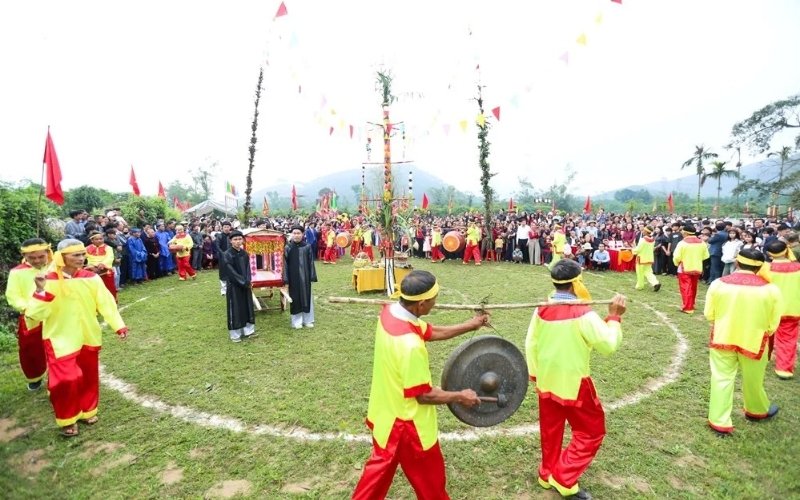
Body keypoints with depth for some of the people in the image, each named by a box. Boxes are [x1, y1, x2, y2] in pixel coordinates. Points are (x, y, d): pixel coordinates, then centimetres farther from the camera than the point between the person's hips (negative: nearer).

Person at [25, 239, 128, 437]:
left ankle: (87, 411, 35)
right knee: (65, 380, -5)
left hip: (88, 337, 3)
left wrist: (119, 326, -12)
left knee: (89, 377, 14)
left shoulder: (92, 278, -6)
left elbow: (106, 303, -5)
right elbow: (36, 314, -16)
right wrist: (41, 291, -31)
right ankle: (67, 420, 17)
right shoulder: (48, 281, -12)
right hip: (60, 340, -3)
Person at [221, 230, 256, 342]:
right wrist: (244, 283, -17)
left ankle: (248, 330, 22)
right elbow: (231, 272, -17)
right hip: (233, 286, -6)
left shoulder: (244, 254, 6)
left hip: (245, 285, 6)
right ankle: (235, 334, 12)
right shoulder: (227, 255, -12)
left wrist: (248, 282, -12)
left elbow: (247, 269, 5)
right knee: (235, 309, 1)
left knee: (247, 307, 11)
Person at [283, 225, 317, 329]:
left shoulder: (307, 247, 0)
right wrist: (286, 280, -8)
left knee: (307, 297, 8)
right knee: (295, 298, 5)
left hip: (305, 276, 1)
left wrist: (312, 277, -3)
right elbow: (285, 264, -3)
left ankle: (308, 320, 20)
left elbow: (311, 262, 1)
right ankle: (297, 321, 16)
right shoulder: (288, 248, -3)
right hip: (293, 277, -1)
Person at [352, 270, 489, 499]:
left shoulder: (391, 312, -10)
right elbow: (423, 395, -25)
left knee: (382, 465, 29)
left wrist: (470, 326, 6)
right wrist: (460, 397, -10)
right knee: (430, 479, 18)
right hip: (406, 421, -8)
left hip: (385, 411, 8)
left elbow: (430, 332, 5)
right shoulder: (410, 345, -36)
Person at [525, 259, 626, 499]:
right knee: (591, 431, 14)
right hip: (573, 383, -6)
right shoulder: (583, 313, -22)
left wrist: (534, 373, 14)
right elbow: (608, 344, -15)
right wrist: (614, 317, -4)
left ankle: (547, 475, 37)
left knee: (550, 430, 22)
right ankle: (564, 478, 13)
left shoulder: (542, 310, -5)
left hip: (546, 380, 6)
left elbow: (530, 344, 2)